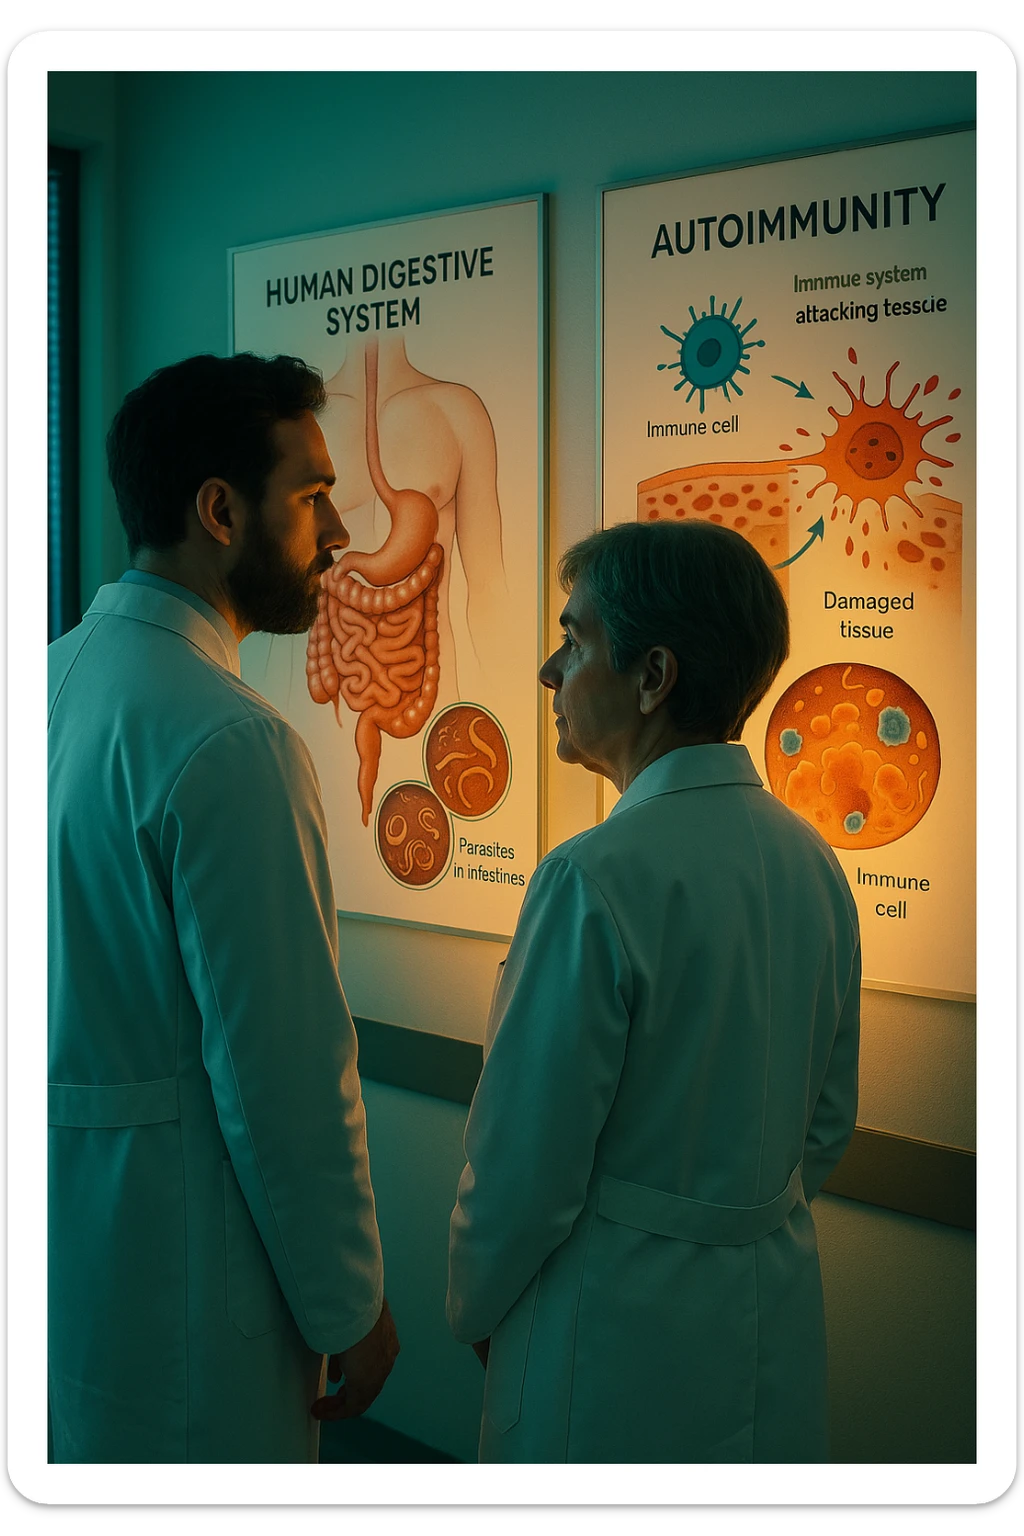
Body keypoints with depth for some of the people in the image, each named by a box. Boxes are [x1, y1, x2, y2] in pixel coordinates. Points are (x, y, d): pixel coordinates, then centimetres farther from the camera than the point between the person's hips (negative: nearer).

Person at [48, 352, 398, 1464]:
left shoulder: (52, 678, 3)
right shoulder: (227, 743, -23)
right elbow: (286, 1070, -22)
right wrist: (351, 1307, -10)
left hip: (55, 1220, 8)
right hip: (171, 1267, -8)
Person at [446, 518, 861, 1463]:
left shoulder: (599, 879, -23)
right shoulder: (813, 861, -1)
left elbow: (524, 1162, -17)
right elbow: (828, 1128, 9)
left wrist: (476, 1311, 1)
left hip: (620, 1331, -7)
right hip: (777, 1320, 7)